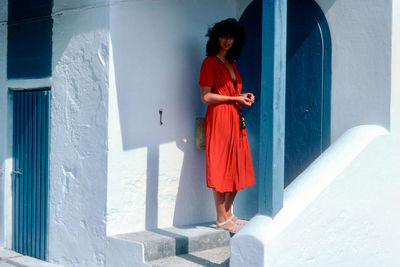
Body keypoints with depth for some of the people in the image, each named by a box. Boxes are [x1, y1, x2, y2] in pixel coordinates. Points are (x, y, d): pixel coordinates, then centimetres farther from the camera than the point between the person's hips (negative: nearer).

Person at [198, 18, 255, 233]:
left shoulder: (231, 63, 19)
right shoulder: (210, 62, -4)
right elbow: (206, 96, -12)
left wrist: (244, 97, 7)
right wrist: (236, 98, -10)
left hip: (235, 119, 8)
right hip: (218, 118, -8)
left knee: (236, 169, 8)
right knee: (220, 167, -4)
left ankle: (228, 214, 18)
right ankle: (222, 219, 2)